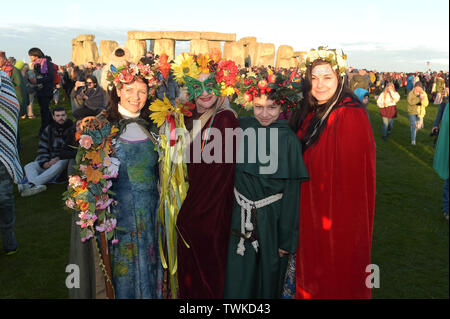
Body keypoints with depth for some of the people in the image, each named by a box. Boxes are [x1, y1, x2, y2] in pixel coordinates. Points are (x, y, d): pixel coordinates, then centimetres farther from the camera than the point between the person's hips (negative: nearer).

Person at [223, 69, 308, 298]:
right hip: (242, 218, 2)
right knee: (237, 281, 11)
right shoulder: (242, 128, -3)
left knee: (268, 277, 15)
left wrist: (287, 238, -7)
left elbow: (292, 191, -9)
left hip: (272, 219, -2)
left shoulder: (288, 139, -10)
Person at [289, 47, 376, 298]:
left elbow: (354, 174, -22)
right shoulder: (311, 113, 4)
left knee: (336, 277, 12)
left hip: (338, 212, -7)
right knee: (312, 267, 23)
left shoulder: (352, 116, -20)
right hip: (312, 209, 7)